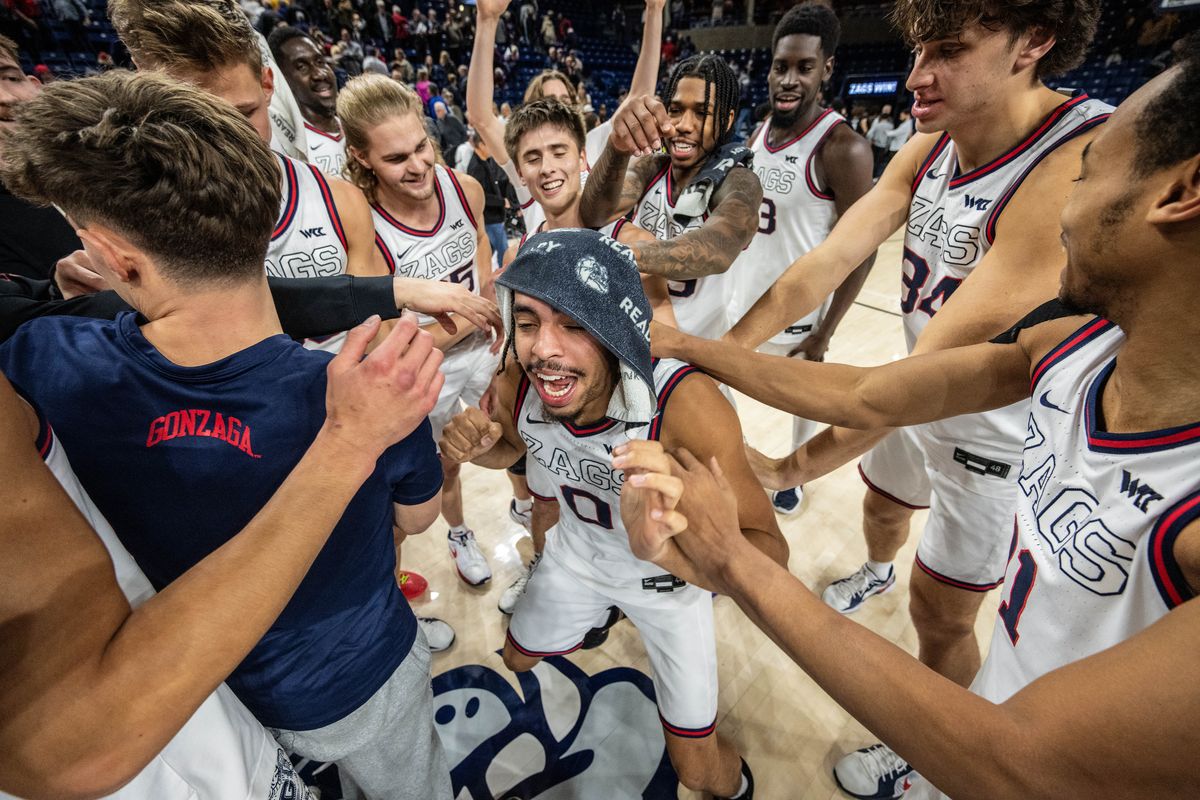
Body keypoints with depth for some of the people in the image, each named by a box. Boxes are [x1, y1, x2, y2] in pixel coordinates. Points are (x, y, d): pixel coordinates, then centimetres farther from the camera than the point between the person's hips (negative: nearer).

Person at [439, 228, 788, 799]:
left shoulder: (684, 403, -41)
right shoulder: (515, 389, -25)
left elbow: (771, 555, -39)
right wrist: (470, 446, -24)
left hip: (668, 579, -3)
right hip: (577, 555, 4)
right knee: (518, 658, 30)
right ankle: (596, 615, 64)